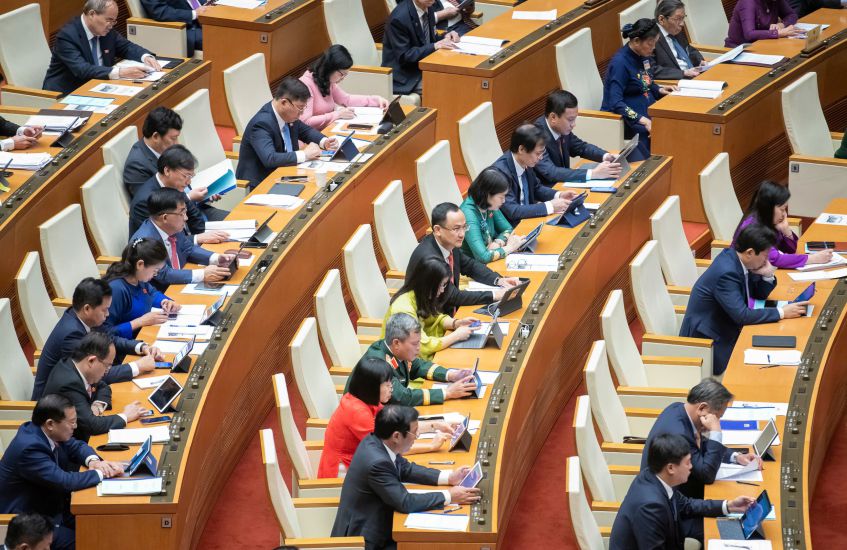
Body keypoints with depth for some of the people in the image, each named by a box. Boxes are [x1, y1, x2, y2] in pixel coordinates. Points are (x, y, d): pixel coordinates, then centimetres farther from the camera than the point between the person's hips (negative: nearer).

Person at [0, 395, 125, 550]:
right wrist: (101, 472, -20)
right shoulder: (29, 448, -29)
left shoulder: (46, 432, -3)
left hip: (51, 507, 9)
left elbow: (77, 446, 11)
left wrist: (93, 461, -11)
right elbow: (65, 482, -32)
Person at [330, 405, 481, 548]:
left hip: (374, 526, 9)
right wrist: (449, 496, -17)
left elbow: (406, 469, 13)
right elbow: (405, 502, -25)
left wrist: (449, 477, 5)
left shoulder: (375, 441, -3)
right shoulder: (377, 462, -30)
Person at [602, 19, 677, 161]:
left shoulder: (644, 56, 7)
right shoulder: (620, 62, -18)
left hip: (647, 113, 8)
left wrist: (659, 90, 6)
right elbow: (615, 103, -24)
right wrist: (642, 120, -32)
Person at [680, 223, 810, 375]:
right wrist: (781, 313, -24)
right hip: (707, 340, -9)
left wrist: (767, 276, -10)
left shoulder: (734, 257, -2)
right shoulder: (726, 272, -28)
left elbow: (759, 294, 11)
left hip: (725, 327, 9)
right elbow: (741, 315, -30)